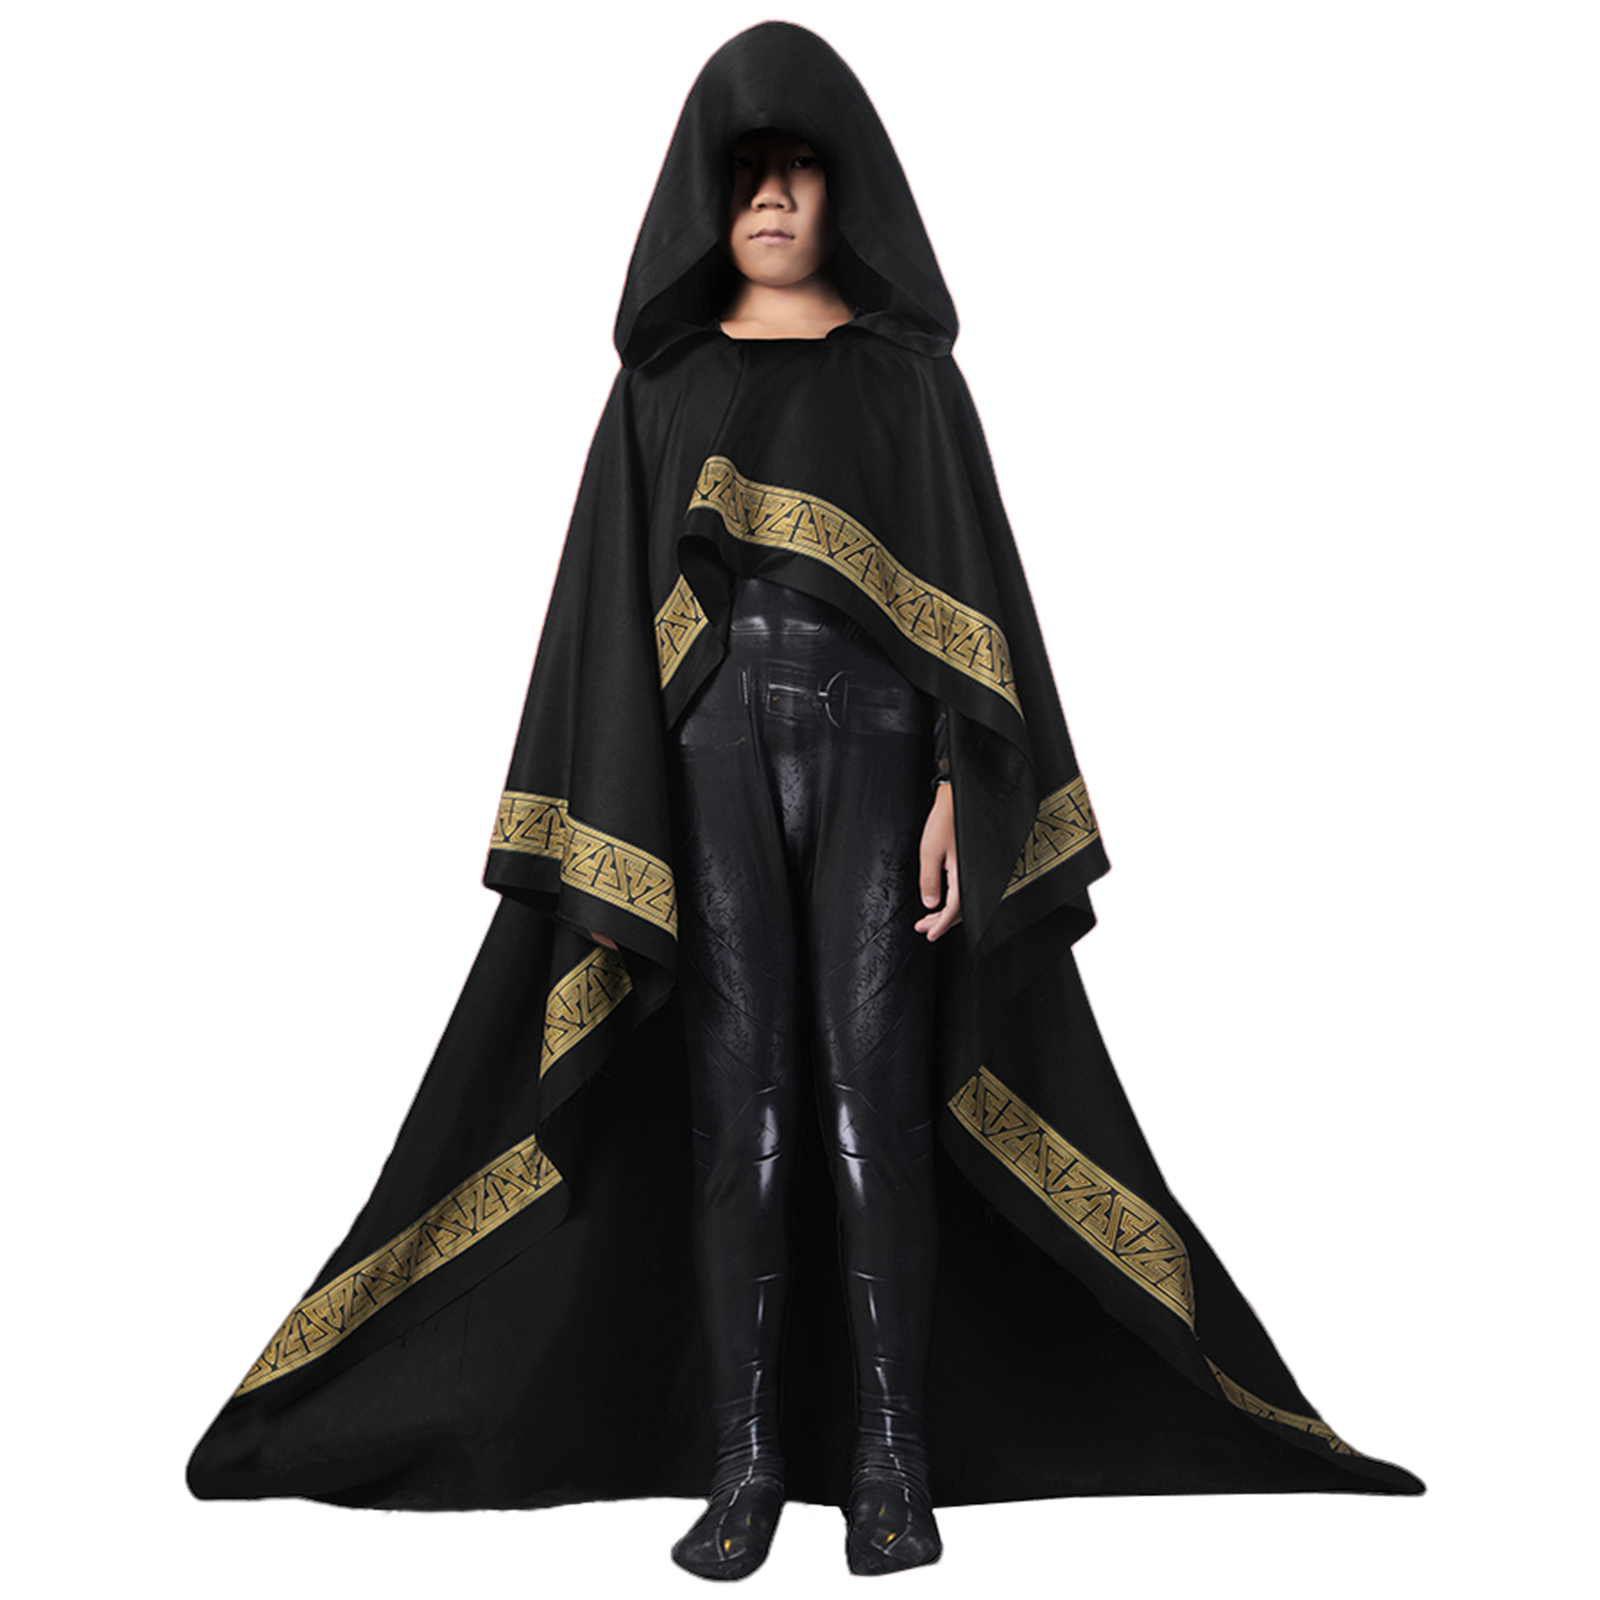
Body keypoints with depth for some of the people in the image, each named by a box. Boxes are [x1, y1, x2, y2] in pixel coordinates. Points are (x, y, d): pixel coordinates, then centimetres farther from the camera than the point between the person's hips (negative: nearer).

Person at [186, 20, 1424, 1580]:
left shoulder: (908, 369, 10)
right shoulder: (663, 384, 12)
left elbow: (975, 582, 3)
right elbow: (614, 608, 7)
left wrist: (961, 790, -9)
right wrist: (613, 835, -3)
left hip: (874, 750, -1)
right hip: (717, 755, 1)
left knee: (876, 1091, -8)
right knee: (736, 1101, -5)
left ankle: (889, 1456, 1)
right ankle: (742, 1461, 2)